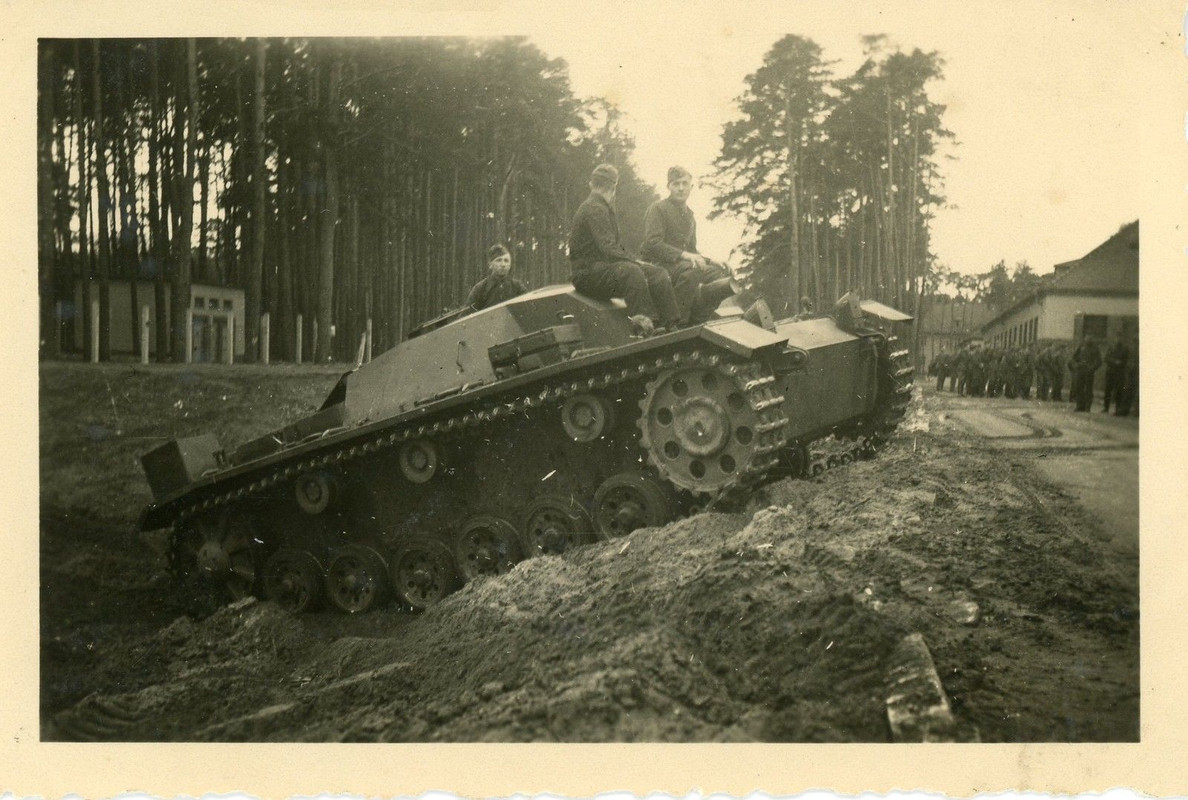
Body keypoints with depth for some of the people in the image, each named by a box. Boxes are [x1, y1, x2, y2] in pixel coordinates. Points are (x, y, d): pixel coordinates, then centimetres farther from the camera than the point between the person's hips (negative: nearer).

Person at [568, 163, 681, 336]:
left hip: (605, 266, 10)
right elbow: (608, 250, -22)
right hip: (588, 273, -10)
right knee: (632, 272, -37)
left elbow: (616, 245, 23)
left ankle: (672, 327, -11)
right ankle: (645, 328, -39)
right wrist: (635, 262, -19)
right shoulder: (594, 209, -12)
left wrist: (634, 260, 8)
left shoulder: (604, 209, 21)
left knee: (659, 274, -5)